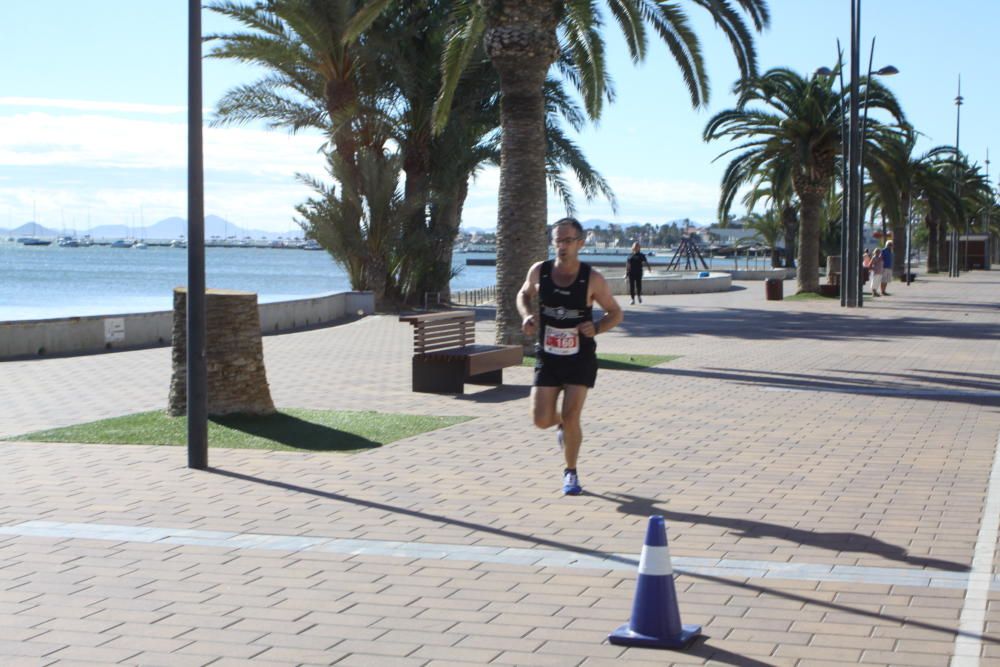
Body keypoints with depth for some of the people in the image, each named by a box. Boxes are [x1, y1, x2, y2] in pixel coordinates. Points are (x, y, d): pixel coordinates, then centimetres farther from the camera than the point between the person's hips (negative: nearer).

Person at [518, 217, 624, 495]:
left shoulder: (593, 279, -12)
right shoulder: (539, 272, -6)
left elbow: (616, 313, -1)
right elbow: (524, 295, 14)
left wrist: (596, 328, -21)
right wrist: (527, 316, -7)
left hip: (580, 358, -2)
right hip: (548, 356, 2)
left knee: (571, 417, -9)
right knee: (541, 420, -5)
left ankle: (571, 472, 15)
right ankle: (561, 424, 34)